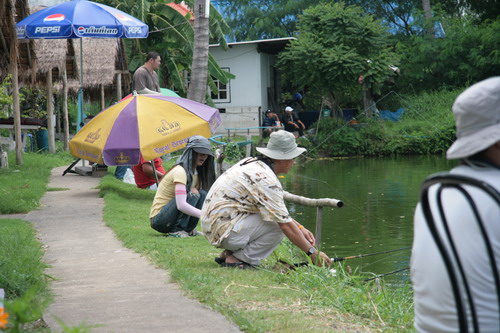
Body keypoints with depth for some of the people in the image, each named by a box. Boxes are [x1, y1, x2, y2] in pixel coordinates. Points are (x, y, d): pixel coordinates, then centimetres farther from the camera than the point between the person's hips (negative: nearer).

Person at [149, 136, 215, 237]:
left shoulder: (196, 172, 10)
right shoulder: (180, 171, -20)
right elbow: (181, 205, -32)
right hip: (158, 219, -9)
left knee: (203, 195, -5)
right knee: (192, 194, -25)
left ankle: (188, 229, -1)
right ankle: (177, 230, -21)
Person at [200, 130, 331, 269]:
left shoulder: (251, 163, 12)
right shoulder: (266, 179, -18)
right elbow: (286, 224, -18)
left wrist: (300, 228, 17)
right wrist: (313, 253, -10)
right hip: (223, 230, -10)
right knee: (279, 225, -13)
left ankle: (228, 253, 13)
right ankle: (236, 259, -7)